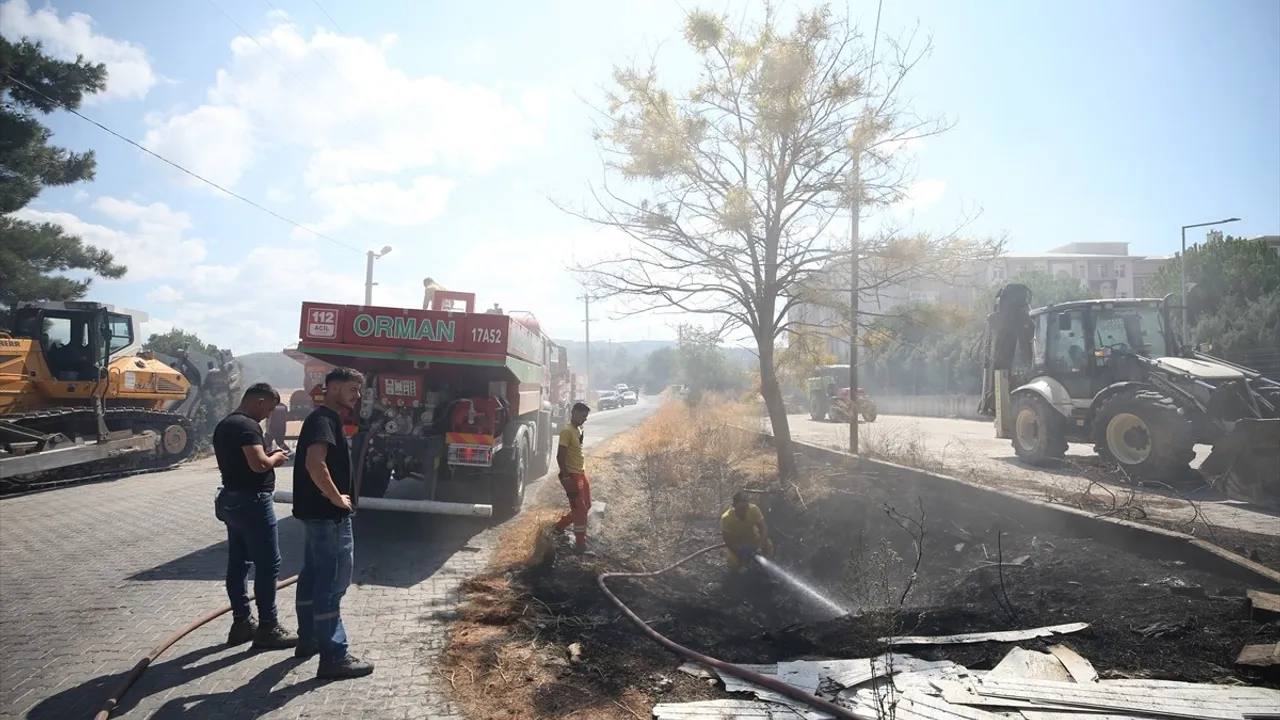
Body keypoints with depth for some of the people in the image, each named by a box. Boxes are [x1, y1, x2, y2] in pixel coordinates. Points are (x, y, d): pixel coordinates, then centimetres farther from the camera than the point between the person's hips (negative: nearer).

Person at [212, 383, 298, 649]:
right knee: (267, 565, -5)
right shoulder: (247, 426, -19)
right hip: (252, 501, -10)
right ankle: (268, 628, -1)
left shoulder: (224, 425, 14)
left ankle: (241, 622, 21)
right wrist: (275, 459, -9)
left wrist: (267, 456, 12)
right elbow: (258, 464, -29)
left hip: (231, 499, 10)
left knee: (238, 563, 14)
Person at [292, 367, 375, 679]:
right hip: (328, 513, -11)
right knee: (333, 581, -8)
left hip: (318, 511, 11)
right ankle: (334, 657, -4)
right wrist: (337, 498, -20)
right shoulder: (324, 419, -17)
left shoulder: (325, 419, 15)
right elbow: (315, 464, -31)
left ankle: (309, 639, 31)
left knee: (314, 574, 18)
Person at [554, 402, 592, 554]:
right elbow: (560, 456, -21)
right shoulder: (567, 431, -18)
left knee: (586, 506, 17)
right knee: (580, 510, -6)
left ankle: (560, 525, 34)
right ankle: (580, 545, 3)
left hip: (581, 473, 10)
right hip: (572, 475, -10)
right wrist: (565, 477, -23)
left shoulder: (578, 430, 12)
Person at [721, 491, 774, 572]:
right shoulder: (726, 518, -31)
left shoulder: (754, 509, -28)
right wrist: (742, 552, -34)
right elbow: (728, 541, -23)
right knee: (734, 565, -23)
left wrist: (760, 547, -41)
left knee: (768, 546, -24)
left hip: (752, 538, 2)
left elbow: (764, 528, -27)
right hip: (736, 543, -2)